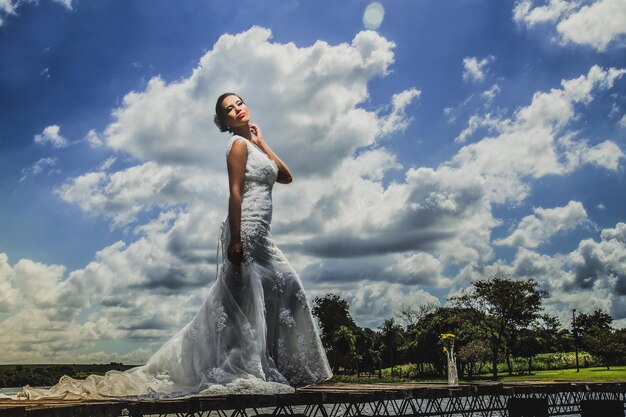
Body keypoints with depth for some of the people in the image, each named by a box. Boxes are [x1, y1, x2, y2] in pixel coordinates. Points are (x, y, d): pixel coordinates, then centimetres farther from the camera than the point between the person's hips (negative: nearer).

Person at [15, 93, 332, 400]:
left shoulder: (253, 145, 21)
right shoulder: (239, 145, -6)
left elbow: (286, 177, 16)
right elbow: (235, 193, -16)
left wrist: (262, 142, 13)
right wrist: (235, 239, -24)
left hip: (258, 234, 10)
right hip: (245, 229, -10)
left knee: (286, 289, 10)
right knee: (245, 299, -9)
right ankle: (241, 372, -3)